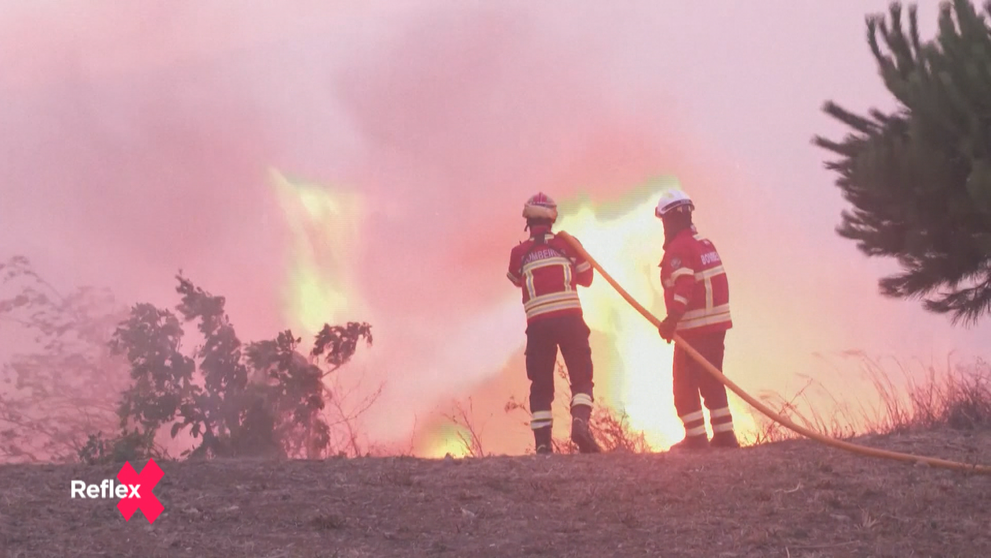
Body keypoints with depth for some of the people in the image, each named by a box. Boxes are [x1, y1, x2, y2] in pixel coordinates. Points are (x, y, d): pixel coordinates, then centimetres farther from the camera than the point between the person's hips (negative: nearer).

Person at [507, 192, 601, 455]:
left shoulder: (519, 253, 5)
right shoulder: (566, 244, 5)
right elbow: (586, 278, 17)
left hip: (538, 324, 1)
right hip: (570, 319, -1)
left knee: (541, 385, 7)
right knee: (581, 378, 6)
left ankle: (542, 443, -2)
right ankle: (580, 422, -19)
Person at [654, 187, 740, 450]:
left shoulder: (678, 247, -11)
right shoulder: (706, 243, 15)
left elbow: (683, 285, -24)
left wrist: (672, 318, -30)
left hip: (694, 327, -8)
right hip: (718, 323, 8)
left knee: (685, 383, -2)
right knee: (711, 381, 15)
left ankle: (696, 436, -7)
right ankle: (724, 433, 13)